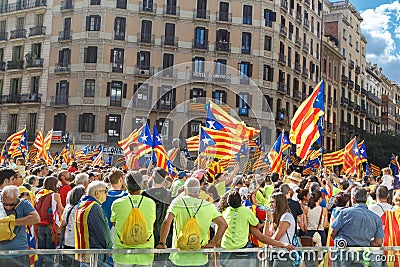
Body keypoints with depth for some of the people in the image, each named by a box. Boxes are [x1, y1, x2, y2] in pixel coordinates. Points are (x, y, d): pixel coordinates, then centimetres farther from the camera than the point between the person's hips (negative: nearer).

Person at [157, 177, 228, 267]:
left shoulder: (178, 202, -6)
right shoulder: (208, 206, 0)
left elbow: (166, 222, -18)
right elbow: (223, 224, -6)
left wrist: (162, 243, -9)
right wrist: (212, 244, -3)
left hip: (180, 258, -1)